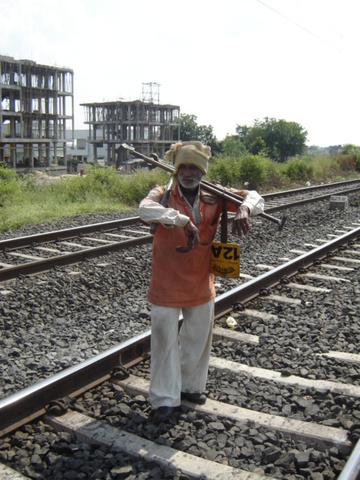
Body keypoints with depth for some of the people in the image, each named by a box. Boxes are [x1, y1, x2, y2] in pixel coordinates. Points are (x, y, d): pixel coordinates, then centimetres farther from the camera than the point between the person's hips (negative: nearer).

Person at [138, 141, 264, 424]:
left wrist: (244, 209, -25)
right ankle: (165, 399, 23)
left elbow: (254, 197, -1)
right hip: (166, 286, -4)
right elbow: (145, 209, -34)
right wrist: (183, 220, -44)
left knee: (199, 338, 19)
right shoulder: (163, 195, -12)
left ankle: (190, 387, 43)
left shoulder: (213, 198, -2)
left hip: (201, 285, 4)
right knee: (165, 340, 5)